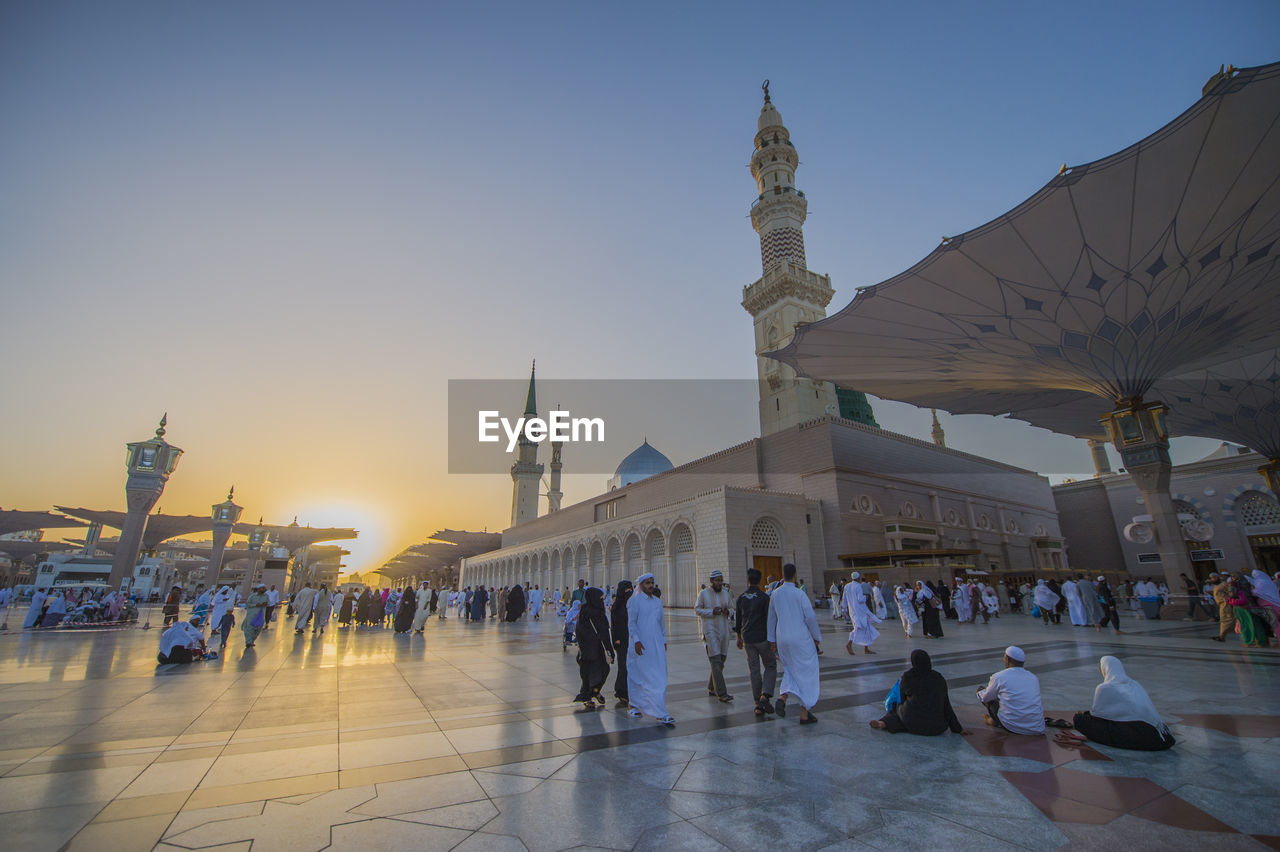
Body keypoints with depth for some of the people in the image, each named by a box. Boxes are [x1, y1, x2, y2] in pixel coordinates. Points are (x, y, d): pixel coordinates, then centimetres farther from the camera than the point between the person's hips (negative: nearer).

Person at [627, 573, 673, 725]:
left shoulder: (657, 601, 12)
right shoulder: (634, 601, -5)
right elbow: (631, 622, -10)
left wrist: (664, 641, 16)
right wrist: (636, 640, -18)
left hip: (657, 645, 5)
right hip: (640, 645, -5)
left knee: (659, 677, 0)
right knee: (637, 676, 5)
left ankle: (660, 713, 4)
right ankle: (634, 706, 20)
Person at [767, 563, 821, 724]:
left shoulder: (775, 594, 3)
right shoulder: (800, 594, -12)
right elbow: (810, 617, -11)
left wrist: (772, 640, 18)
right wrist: (816, 638, 2)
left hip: (782, 639, 5)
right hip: (801, 638, -5)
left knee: (790, 671, 21)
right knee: (806, 674, 9)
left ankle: (782, 698, -2)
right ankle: (804, 714, 13)